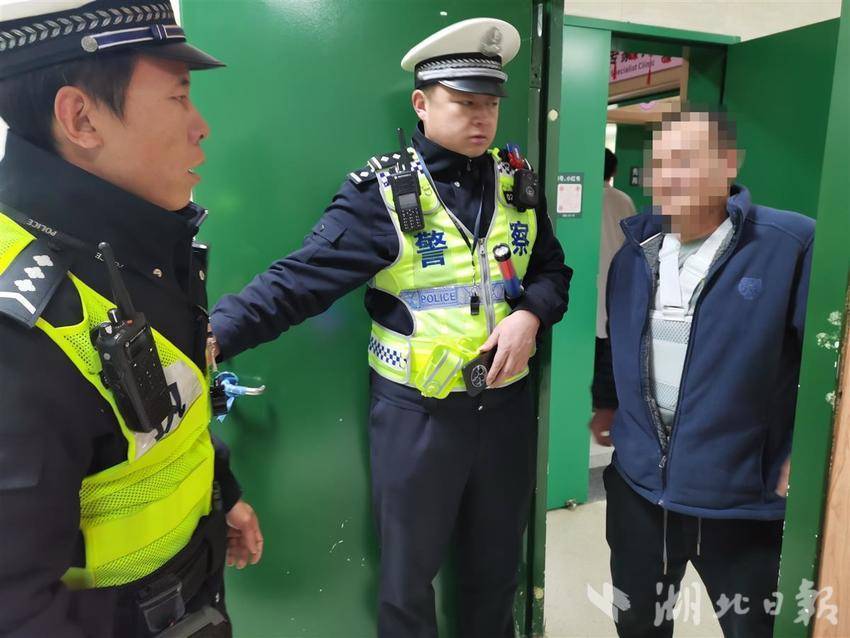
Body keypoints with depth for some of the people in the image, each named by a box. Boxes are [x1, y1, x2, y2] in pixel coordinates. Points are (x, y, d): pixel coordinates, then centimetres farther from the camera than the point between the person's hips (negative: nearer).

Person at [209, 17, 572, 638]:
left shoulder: (515, 183, 4)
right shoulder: (382, 192, -12)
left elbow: (553, 271, 10)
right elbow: (300, 278, -19)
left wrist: (530, 314, -12)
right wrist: (216, 331, -33)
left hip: (506, 402, 5)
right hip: (417, 410, -4)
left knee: (497, 562, 23)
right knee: (409, 570, 15)